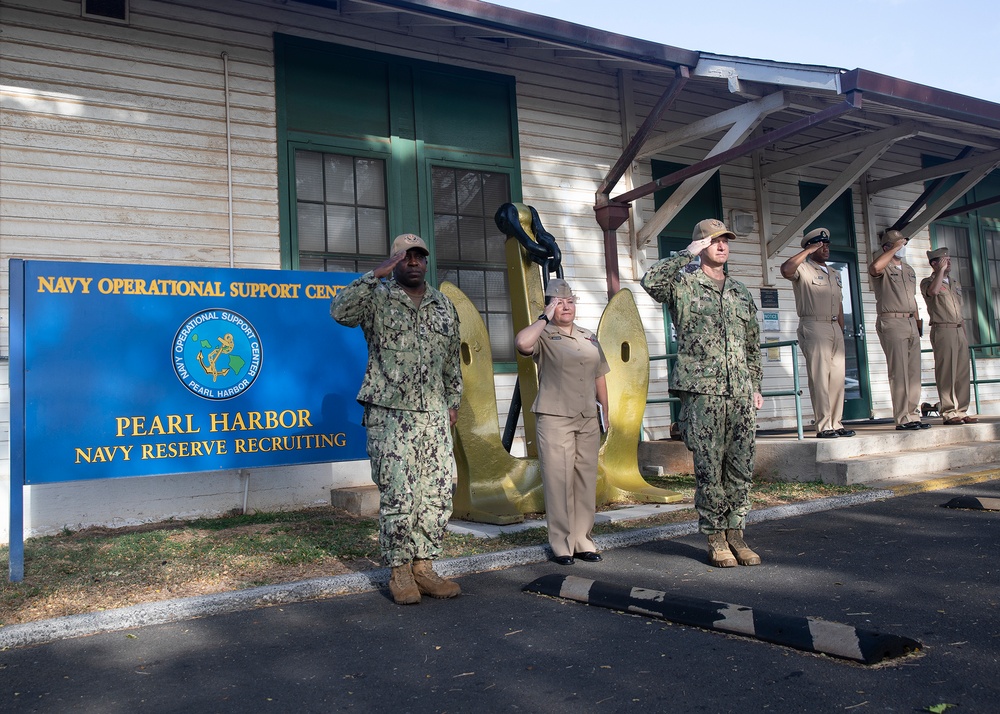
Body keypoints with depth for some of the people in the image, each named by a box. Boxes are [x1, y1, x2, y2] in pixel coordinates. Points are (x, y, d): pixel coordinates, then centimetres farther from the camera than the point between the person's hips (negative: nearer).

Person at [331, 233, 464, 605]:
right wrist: (376, 275, -20)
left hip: (434, 415, 5)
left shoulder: (444, 305, 15)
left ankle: (423, 566, 16)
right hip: (390, 414, -5)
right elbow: (340, 311, -21)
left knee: (437, 492, 5)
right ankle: (399, 571, 10)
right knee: (397, 494, -2)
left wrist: (453, 402, 16)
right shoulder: (377, 299, 0)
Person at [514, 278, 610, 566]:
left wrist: (605, 413, 17)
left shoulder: (589, 338, 17)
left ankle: (583, 541, 15)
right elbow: (521, 343, -25)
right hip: (555, 420, -5)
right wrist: (545, 318, -13)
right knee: (558, 480, -5)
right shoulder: (543, 337, -1)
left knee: (586, 480, 7)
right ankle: (561, 544, 2)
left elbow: (599, 378, 21)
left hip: (588, 420, 5)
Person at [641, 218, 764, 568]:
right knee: (710, 468, -1)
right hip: (701, 392, -5)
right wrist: (687, 255, -12)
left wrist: (756, 387, 16)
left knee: (741, 467, 6)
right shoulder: (683, 284, 2)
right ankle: (715, 538, 11)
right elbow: (650, 280, -20)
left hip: (740, 394, 5)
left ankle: (735, 533, 18)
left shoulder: (741, 292, 19)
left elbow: (753, 345, 23)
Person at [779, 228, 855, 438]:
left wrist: (842, 332, 17)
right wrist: (809, 250, -17)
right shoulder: (803, 269, -2)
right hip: (814, 327, -7)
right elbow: (786, 269, -26)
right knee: (819, 378, -8)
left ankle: (836, 423, 12)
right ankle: (823, 426, -6)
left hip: (835, 328, 7)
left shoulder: (834, 274, 22)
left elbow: (839, 305, 23)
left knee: (837, 377, 6)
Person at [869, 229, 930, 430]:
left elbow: (913, 299, 25)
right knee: (899, 372, -10)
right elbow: (875, 267, -28)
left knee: (914, 372, 6)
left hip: (911, 323, 8)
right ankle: (902, 419, -8)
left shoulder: (909, 269, 22)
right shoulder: (884, 269, -2)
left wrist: (917, 323, 18)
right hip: (892, 323, -8)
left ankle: (913, 416, 11)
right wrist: (894, 249, -16)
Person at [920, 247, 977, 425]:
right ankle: (948, 412, -8)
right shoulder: (928, 282, 1)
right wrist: (941, 270, -14)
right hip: (942, 330, -7)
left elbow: (960, 308, 25)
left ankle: (961, 411, 7)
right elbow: (933, 291, -24)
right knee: (946, 373, -9)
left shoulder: (955, 283, 23)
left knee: (963, 373, 3)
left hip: (959, 330, 7)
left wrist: (964, 333, 18)